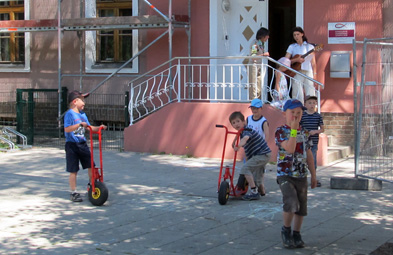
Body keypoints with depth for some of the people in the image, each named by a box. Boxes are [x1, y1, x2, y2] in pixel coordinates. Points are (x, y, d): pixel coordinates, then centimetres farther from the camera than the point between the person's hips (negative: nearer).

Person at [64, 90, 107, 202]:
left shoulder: (82, 114, 11)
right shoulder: (70, 114, -12)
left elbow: (89, 127, 17)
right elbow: (67, 129, -23)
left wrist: (98, 128, 1)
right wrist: (80, 124, -30)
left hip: (82, 144, 7)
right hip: (72, 145, -7)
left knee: (90, 165, 6)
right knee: (73, 171, 0)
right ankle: (73, 193, 10)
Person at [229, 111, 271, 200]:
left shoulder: (247, 130, -16)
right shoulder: (242, 133, 15)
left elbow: (245, 138, -41)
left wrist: (238, 146, -59)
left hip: (262, 154, -11)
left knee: (245, 168, -19)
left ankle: (254, 192, -18)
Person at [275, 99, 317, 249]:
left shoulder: (304, 133, 10)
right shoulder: (281, 131, -8)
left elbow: (309, 155, 16)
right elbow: (290, 148, -23)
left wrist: (313, 175, 15)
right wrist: (293, 129, -22)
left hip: (301, 176, 6)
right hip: (285, 175, -6)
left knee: (301, 208, 8)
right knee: (291, 203, -21)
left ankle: (296, 235, 25)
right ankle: (286, 230, 3)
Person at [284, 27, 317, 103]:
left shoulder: (310, 47, 12)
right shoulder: (292, 47, 11)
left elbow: (313, 63, 9)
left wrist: (314, 75, -1)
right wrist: (296, 60, -13)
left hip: (308, 73, 0)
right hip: (297, 73, 0)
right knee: (298, 97, -8)